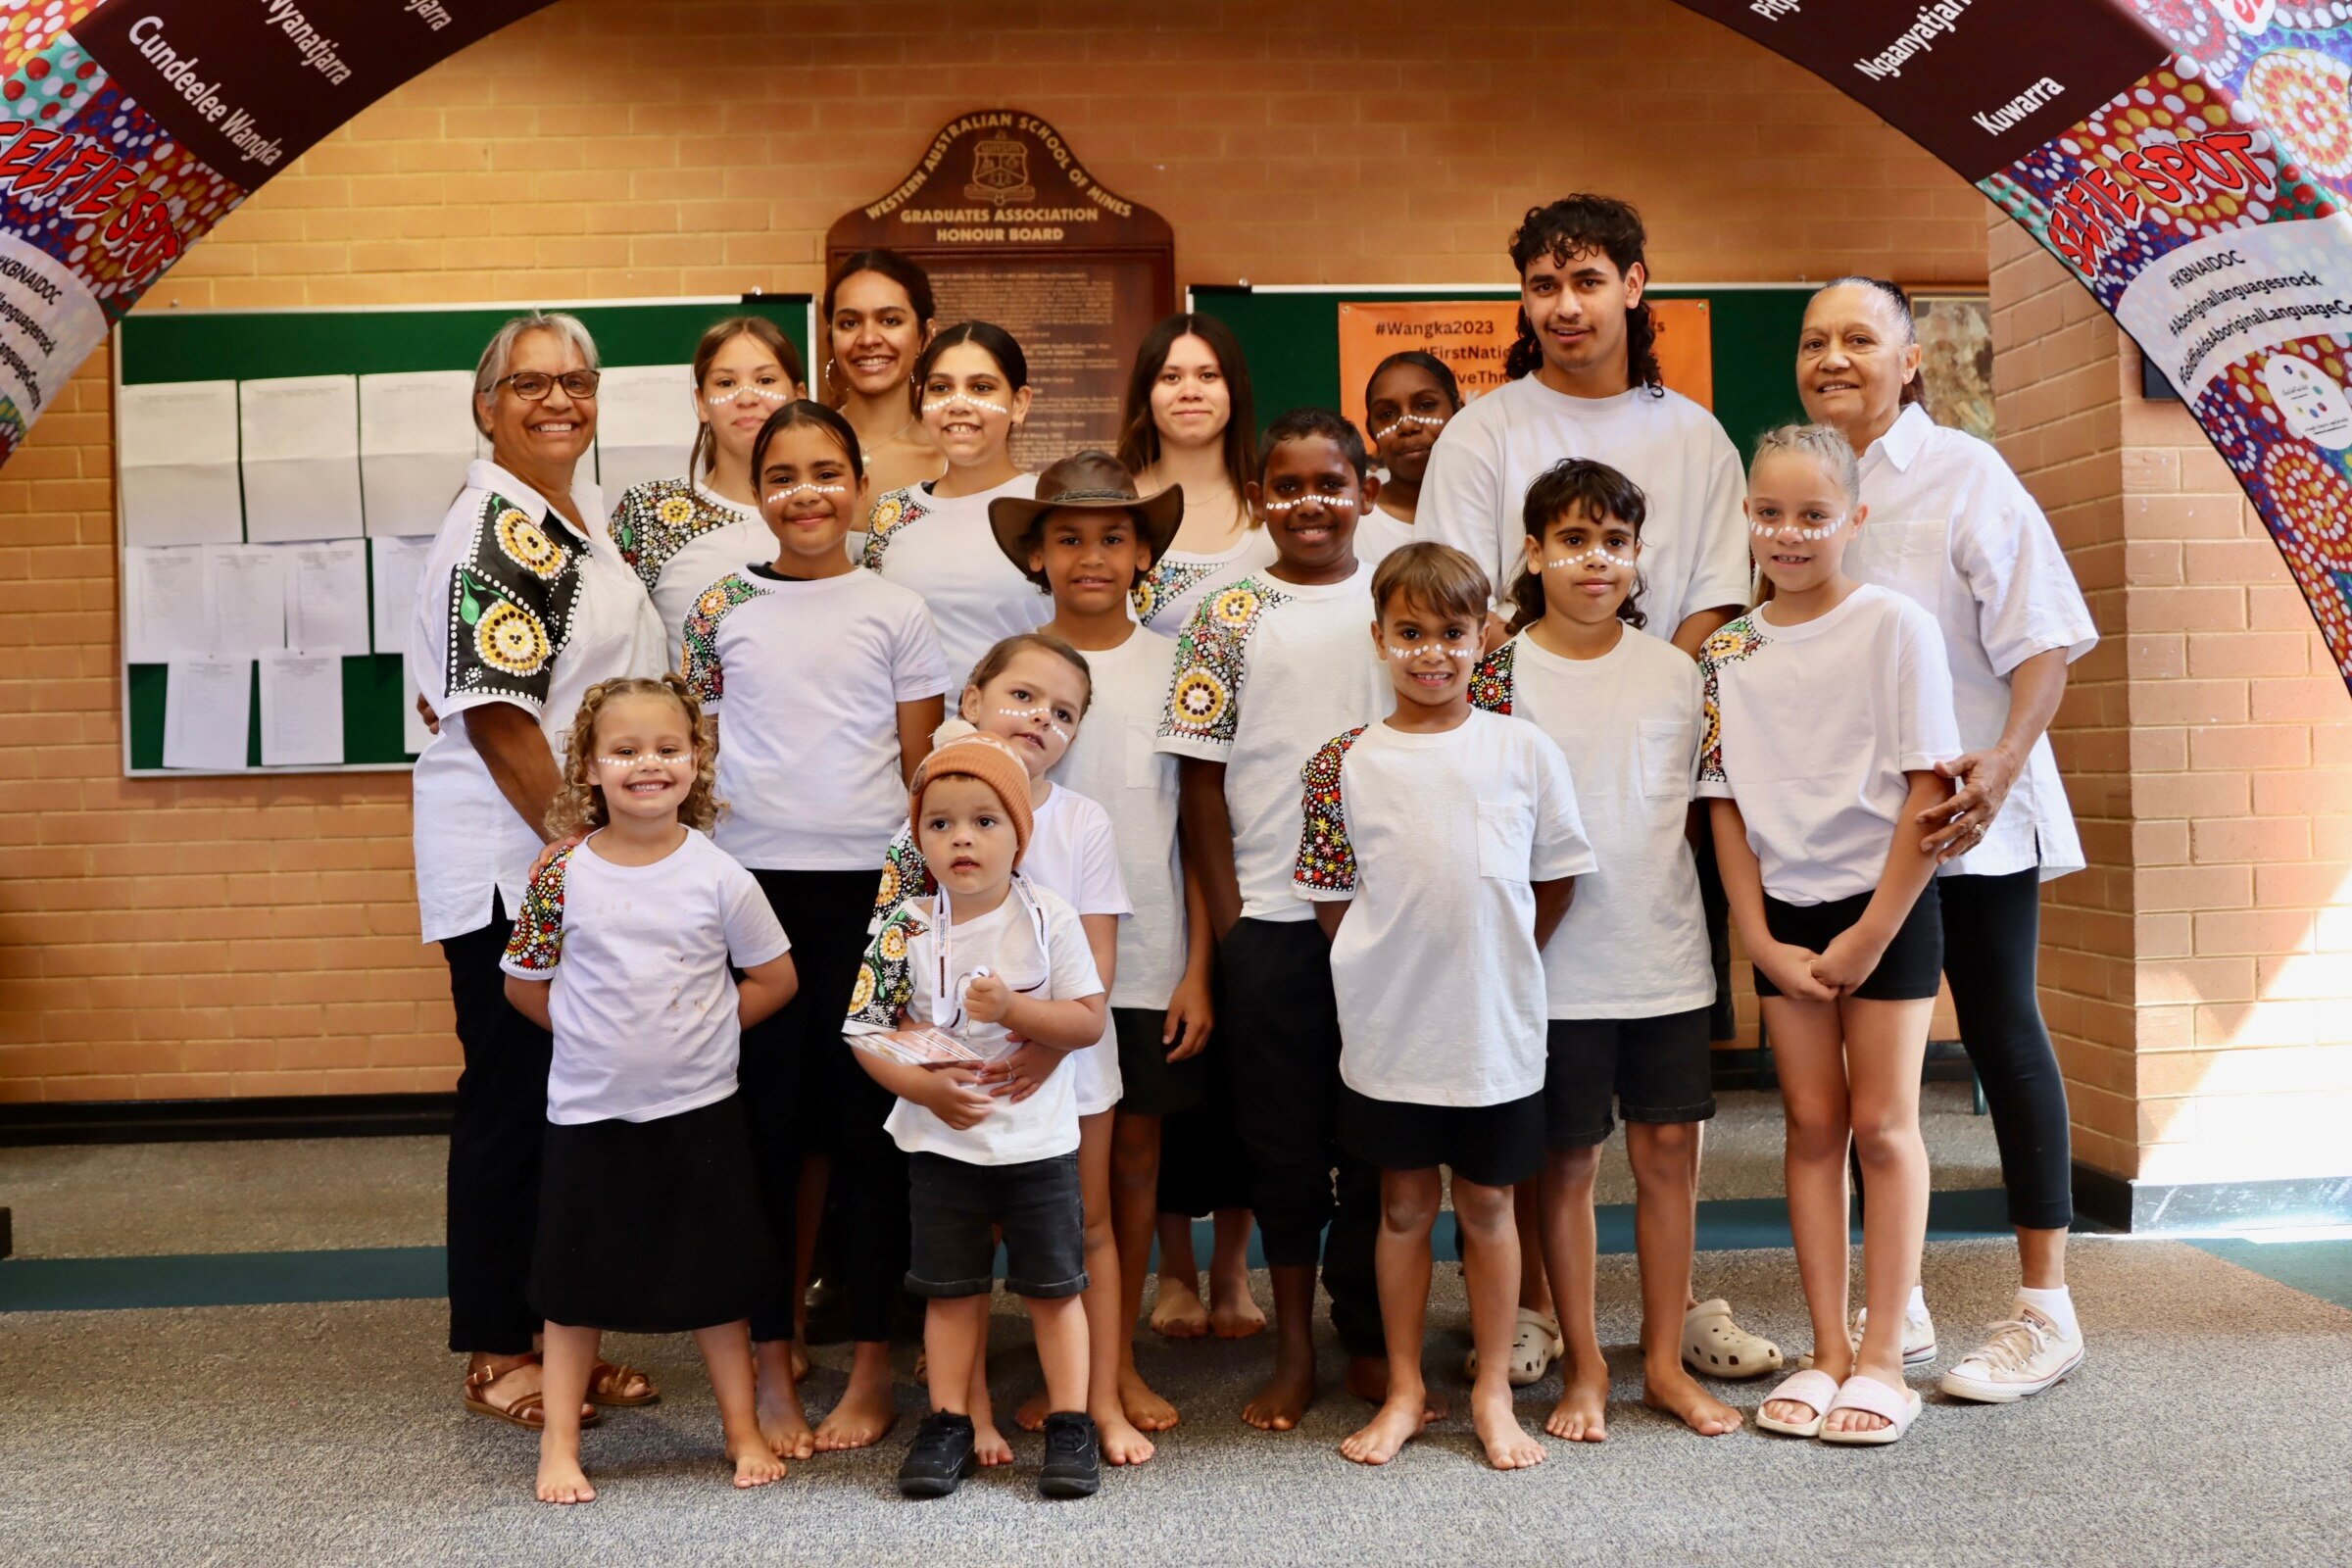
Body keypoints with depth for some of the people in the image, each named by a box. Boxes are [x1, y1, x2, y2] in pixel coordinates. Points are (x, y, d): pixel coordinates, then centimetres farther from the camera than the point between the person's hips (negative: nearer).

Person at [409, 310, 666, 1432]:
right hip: (512, 865, -9)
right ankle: (495, 1352, 14)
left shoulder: (586, 515, 14)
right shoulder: (492, 531, -14)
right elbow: (495, 717, -19)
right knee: (513, 1098, 1)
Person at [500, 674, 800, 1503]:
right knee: (576, 1286, 10)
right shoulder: (564, 877, -6)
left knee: (715, 1280, 11)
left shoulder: (719, 875, -7)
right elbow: (525, 983, 5)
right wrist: (598, 1035, 1)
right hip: (590, 1115, 0)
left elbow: (774, 978, 3)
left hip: (700, 1110, 0)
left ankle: (743, 1429, 26)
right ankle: (559, 1445, 24)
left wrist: (698, 1029, -1)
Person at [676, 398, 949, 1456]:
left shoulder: (896, 613, 4)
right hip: (752, 882, 1)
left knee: (866, 1119, 4)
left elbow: (924, 768, 6)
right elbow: (691, 745, 12)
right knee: (767, 1120, 5)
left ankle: (873, 1361, 17)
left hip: (869, 888, -1)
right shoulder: (723, 608, 8)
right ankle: (771, 1362, 17)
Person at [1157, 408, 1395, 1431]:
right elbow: (1202, 782, 0)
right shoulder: (1229, 619, 1)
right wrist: (1228, 925, -4)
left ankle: (1369, 1342, 23)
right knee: (1283, 1135, 7)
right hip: (1268, 916, -1)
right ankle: (1294, 1350, 21)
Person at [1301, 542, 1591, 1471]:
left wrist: (1497, 962, 3)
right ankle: (1404, 1393, 25)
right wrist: (1391, 972, -1)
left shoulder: (1524, 752, -2)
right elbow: (1331, 897, 4)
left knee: (1487, 1203, 11)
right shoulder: (1347, 763, -2)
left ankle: (1493, 1394, 25)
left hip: (1495, 1021, 0)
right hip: (1388, 1028, 0)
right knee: (1405, 1203, 12)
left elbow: (1556, 878, 6)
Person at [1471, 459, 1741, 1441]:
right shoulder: (1502, 676, -3)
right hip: (1556, 963, -2)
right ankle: (1584, 1368, 20)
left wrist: (1655, 891, 5)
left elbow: (1695, 803, 12)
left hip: (1665, 955, 3)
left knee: (1668, 1150, 7)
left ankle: (1666, 1362, 22)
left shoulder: (1674, 672, 5)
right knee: (1568, 1160, 6)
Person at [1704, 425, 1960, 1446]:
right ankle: (1828, 1353, 15)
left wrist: (1873, 932, -12)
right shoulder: (1729, 652, 3)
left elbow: (1930, 789, -10)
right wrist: (1759, 937, -3)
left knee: (1882, 1124, 1)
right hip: (1786, 911, 3)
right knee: (1812, 1125, 7)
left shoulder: (1895, 627, -8)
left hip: (1886, 903, -3)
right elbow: (1726, 804, 5)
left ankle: (1883, 1360, 11)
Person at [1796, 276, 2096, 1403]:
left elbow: (2044, 640, -11)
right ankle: (1895, 1305, 22)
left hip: (1966, 815, -5)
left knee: (2001, 1033, 4)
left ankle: (2046, 1309, 15)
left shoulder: (1963, 473, -6)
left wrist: (2004, 764, -24)